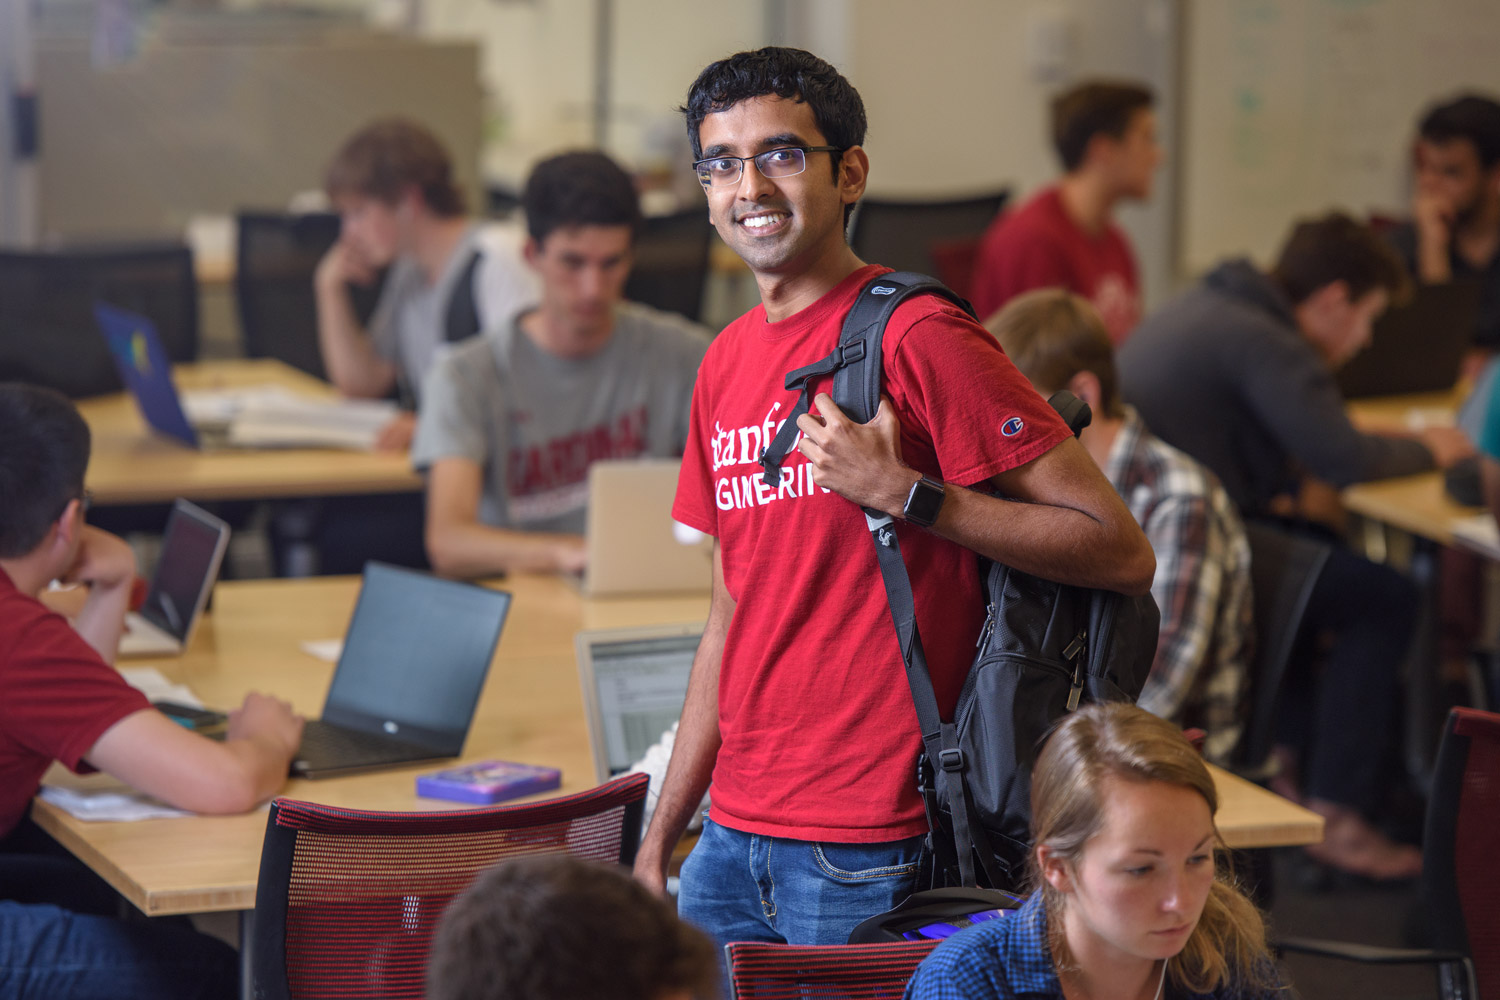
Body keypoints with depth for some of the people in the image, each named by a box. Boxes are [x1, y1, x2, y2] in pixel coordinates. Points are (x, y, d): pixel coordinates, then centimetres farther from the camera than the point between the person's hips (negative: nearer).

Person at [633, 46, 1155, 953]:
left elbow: (1122, 553, -14)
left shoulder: (917, 338, -10)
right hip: (734, 838, 7)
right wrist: (661, 836, 17)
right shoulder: (726, 366, 13)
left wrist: (905, 495, -20)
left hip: (869, 852, -7)